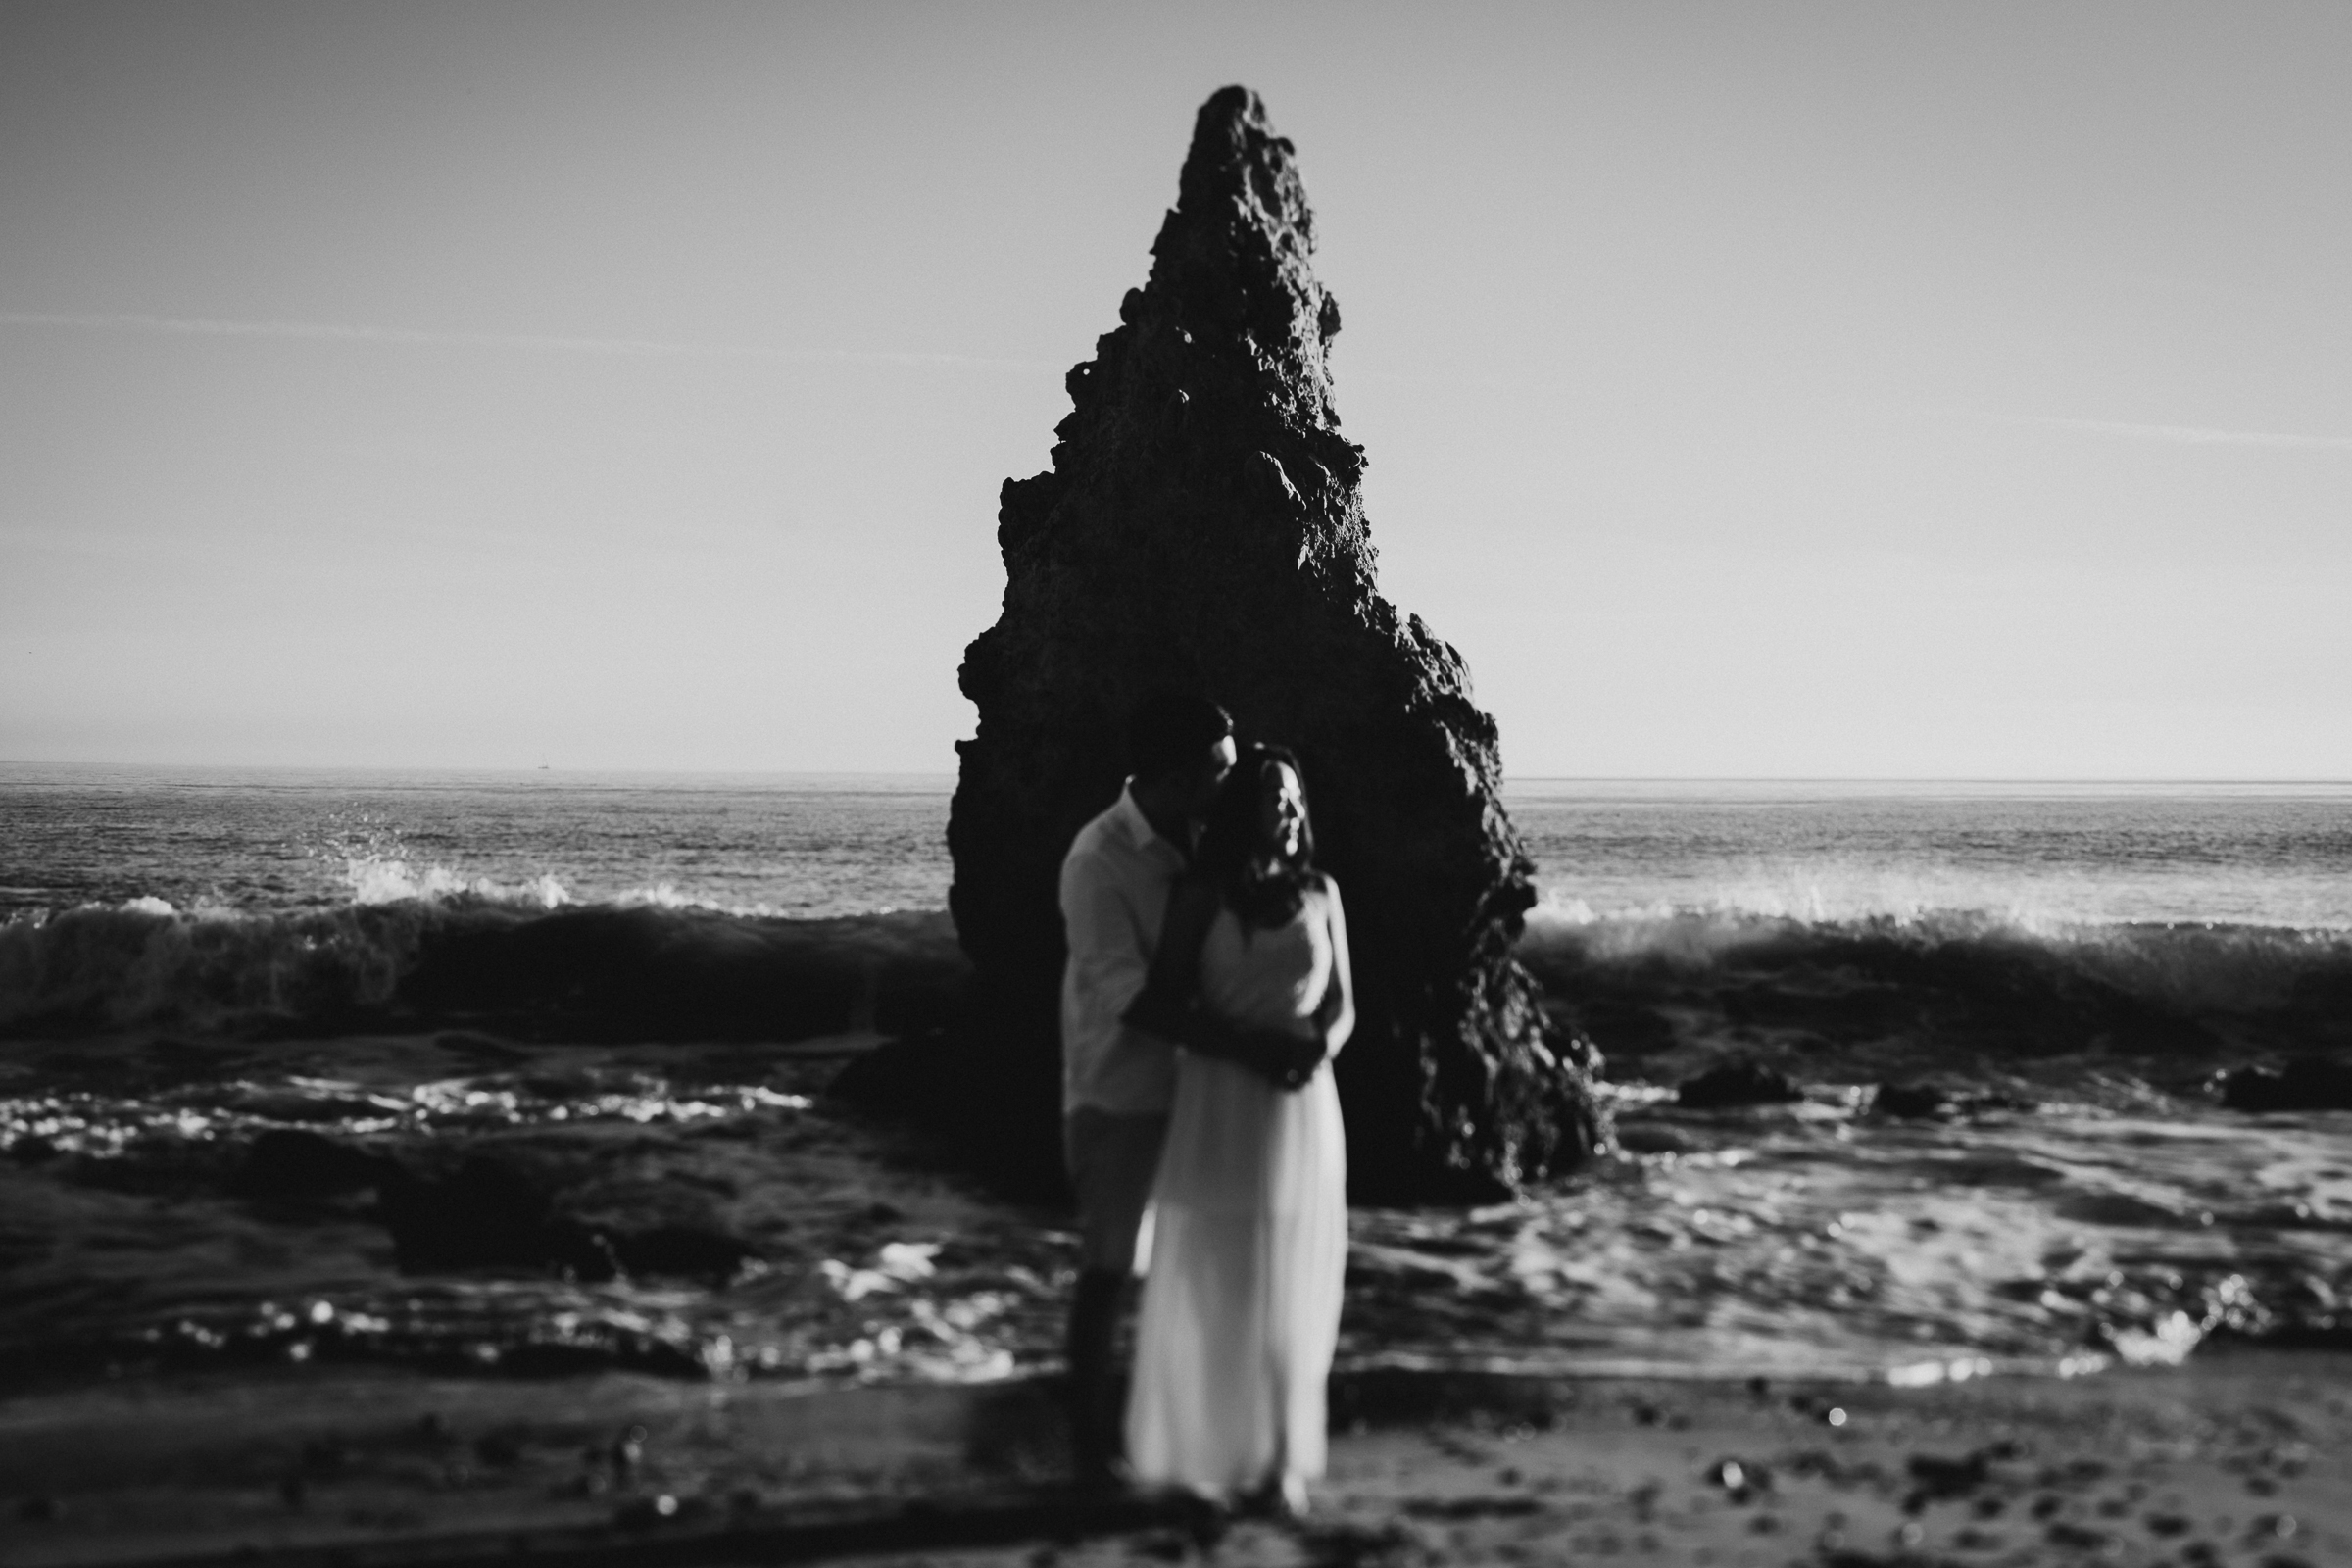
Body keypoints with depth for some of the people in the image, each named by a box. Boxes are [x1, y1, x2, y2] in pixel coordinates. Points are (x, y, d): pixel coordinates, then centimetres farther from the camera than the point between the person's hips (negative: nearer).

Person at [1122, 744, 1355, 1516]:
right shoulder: (1200, 894, -3)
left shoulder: (1321, 893, 7)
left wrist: (1320, 1045, -11)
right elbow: (1162, 1005, -7)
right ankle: (1207, 1460, 13)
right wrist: (1248, 1045, -19)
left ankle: (1281, 1462, 14)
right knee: (1211, 1289, 1)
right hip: (1218, 1110, -3)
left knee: (1292, 1295, 5)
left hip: (1303, 1111, 3)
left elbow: (1342, 1004, 12)